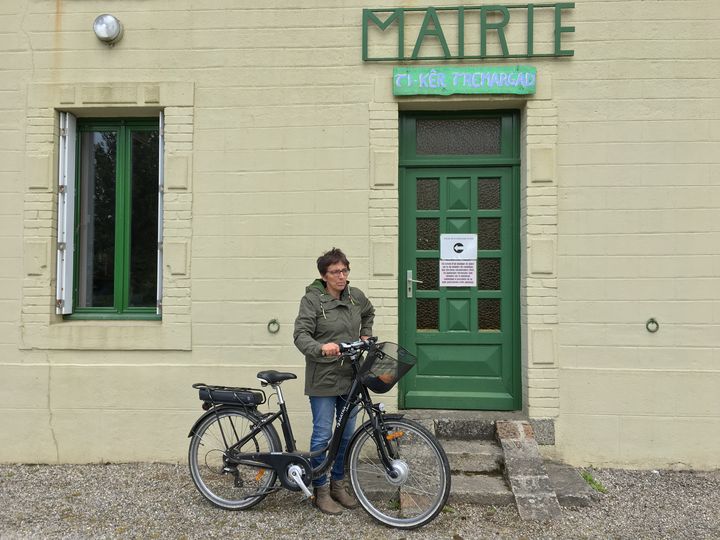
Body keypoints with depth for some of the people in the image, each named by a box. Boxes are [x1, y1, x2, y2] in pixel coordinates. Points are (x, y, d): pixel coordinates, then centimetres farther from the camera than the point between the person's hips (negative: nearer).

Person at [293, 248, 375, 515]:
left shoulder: (356, 296, 5)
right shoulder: (312, 299, -11)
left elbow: (369, 313, 28)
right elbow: (301, 335, -20)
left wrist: (365, 335, 14)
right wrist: (321, 348, -38)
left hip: (350, 377, 6)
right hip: (323, 379, -5)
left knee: (347, 434, 13)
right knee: (323, 435, 0)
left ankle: (338, 484, 30)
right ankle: (320, 490, 17)